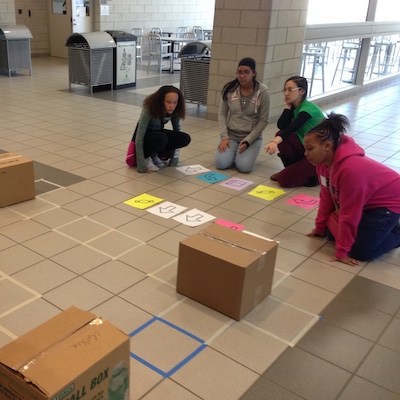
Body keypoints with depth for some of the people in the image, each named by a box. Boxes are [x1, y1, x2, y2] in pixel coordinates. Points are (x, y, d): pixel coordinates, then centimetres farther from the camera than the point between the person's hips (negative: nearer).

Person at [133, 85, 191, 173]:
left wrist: (174, 157, -11)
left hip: (158, 132, 6)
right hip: (145, 135, -5)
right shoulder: (149, 109, -32)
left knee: (185, 139, -19)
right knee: (161, 138, -38)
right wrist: (142, 165, -37)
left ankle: (154, 155, -3)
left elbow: (177, 130, -6)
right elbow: (139, 137, -33)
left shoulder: (175, 111, -19)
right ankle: (146, 157, -10)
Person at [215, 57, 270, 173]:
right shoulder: (229, 89, -4)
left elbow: (263, 120, -8)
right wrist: (224, 137, -10)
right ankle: (233, 152, 14)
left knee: (244, 167, -24)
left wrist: (247, 140, -16)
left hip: (252, 136, -2)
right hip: (231, 134, 2)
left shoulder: (263, 92, -11)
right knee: (221, 164, -19)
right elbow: (222, 114, 1)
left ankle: (244, 153, 11)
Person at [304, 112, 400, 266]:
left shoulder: (351, 169, -39)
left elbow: (349, 214, -31)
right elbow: (326, 197, 0)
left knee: (360, 251, -14)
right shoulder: (324, 160, -12)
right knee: (332, 231, 7)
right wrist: (320, 227, 8)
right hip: (365, 201, 9)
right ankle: (378, 224, 23)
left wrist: (342, 251, -22)